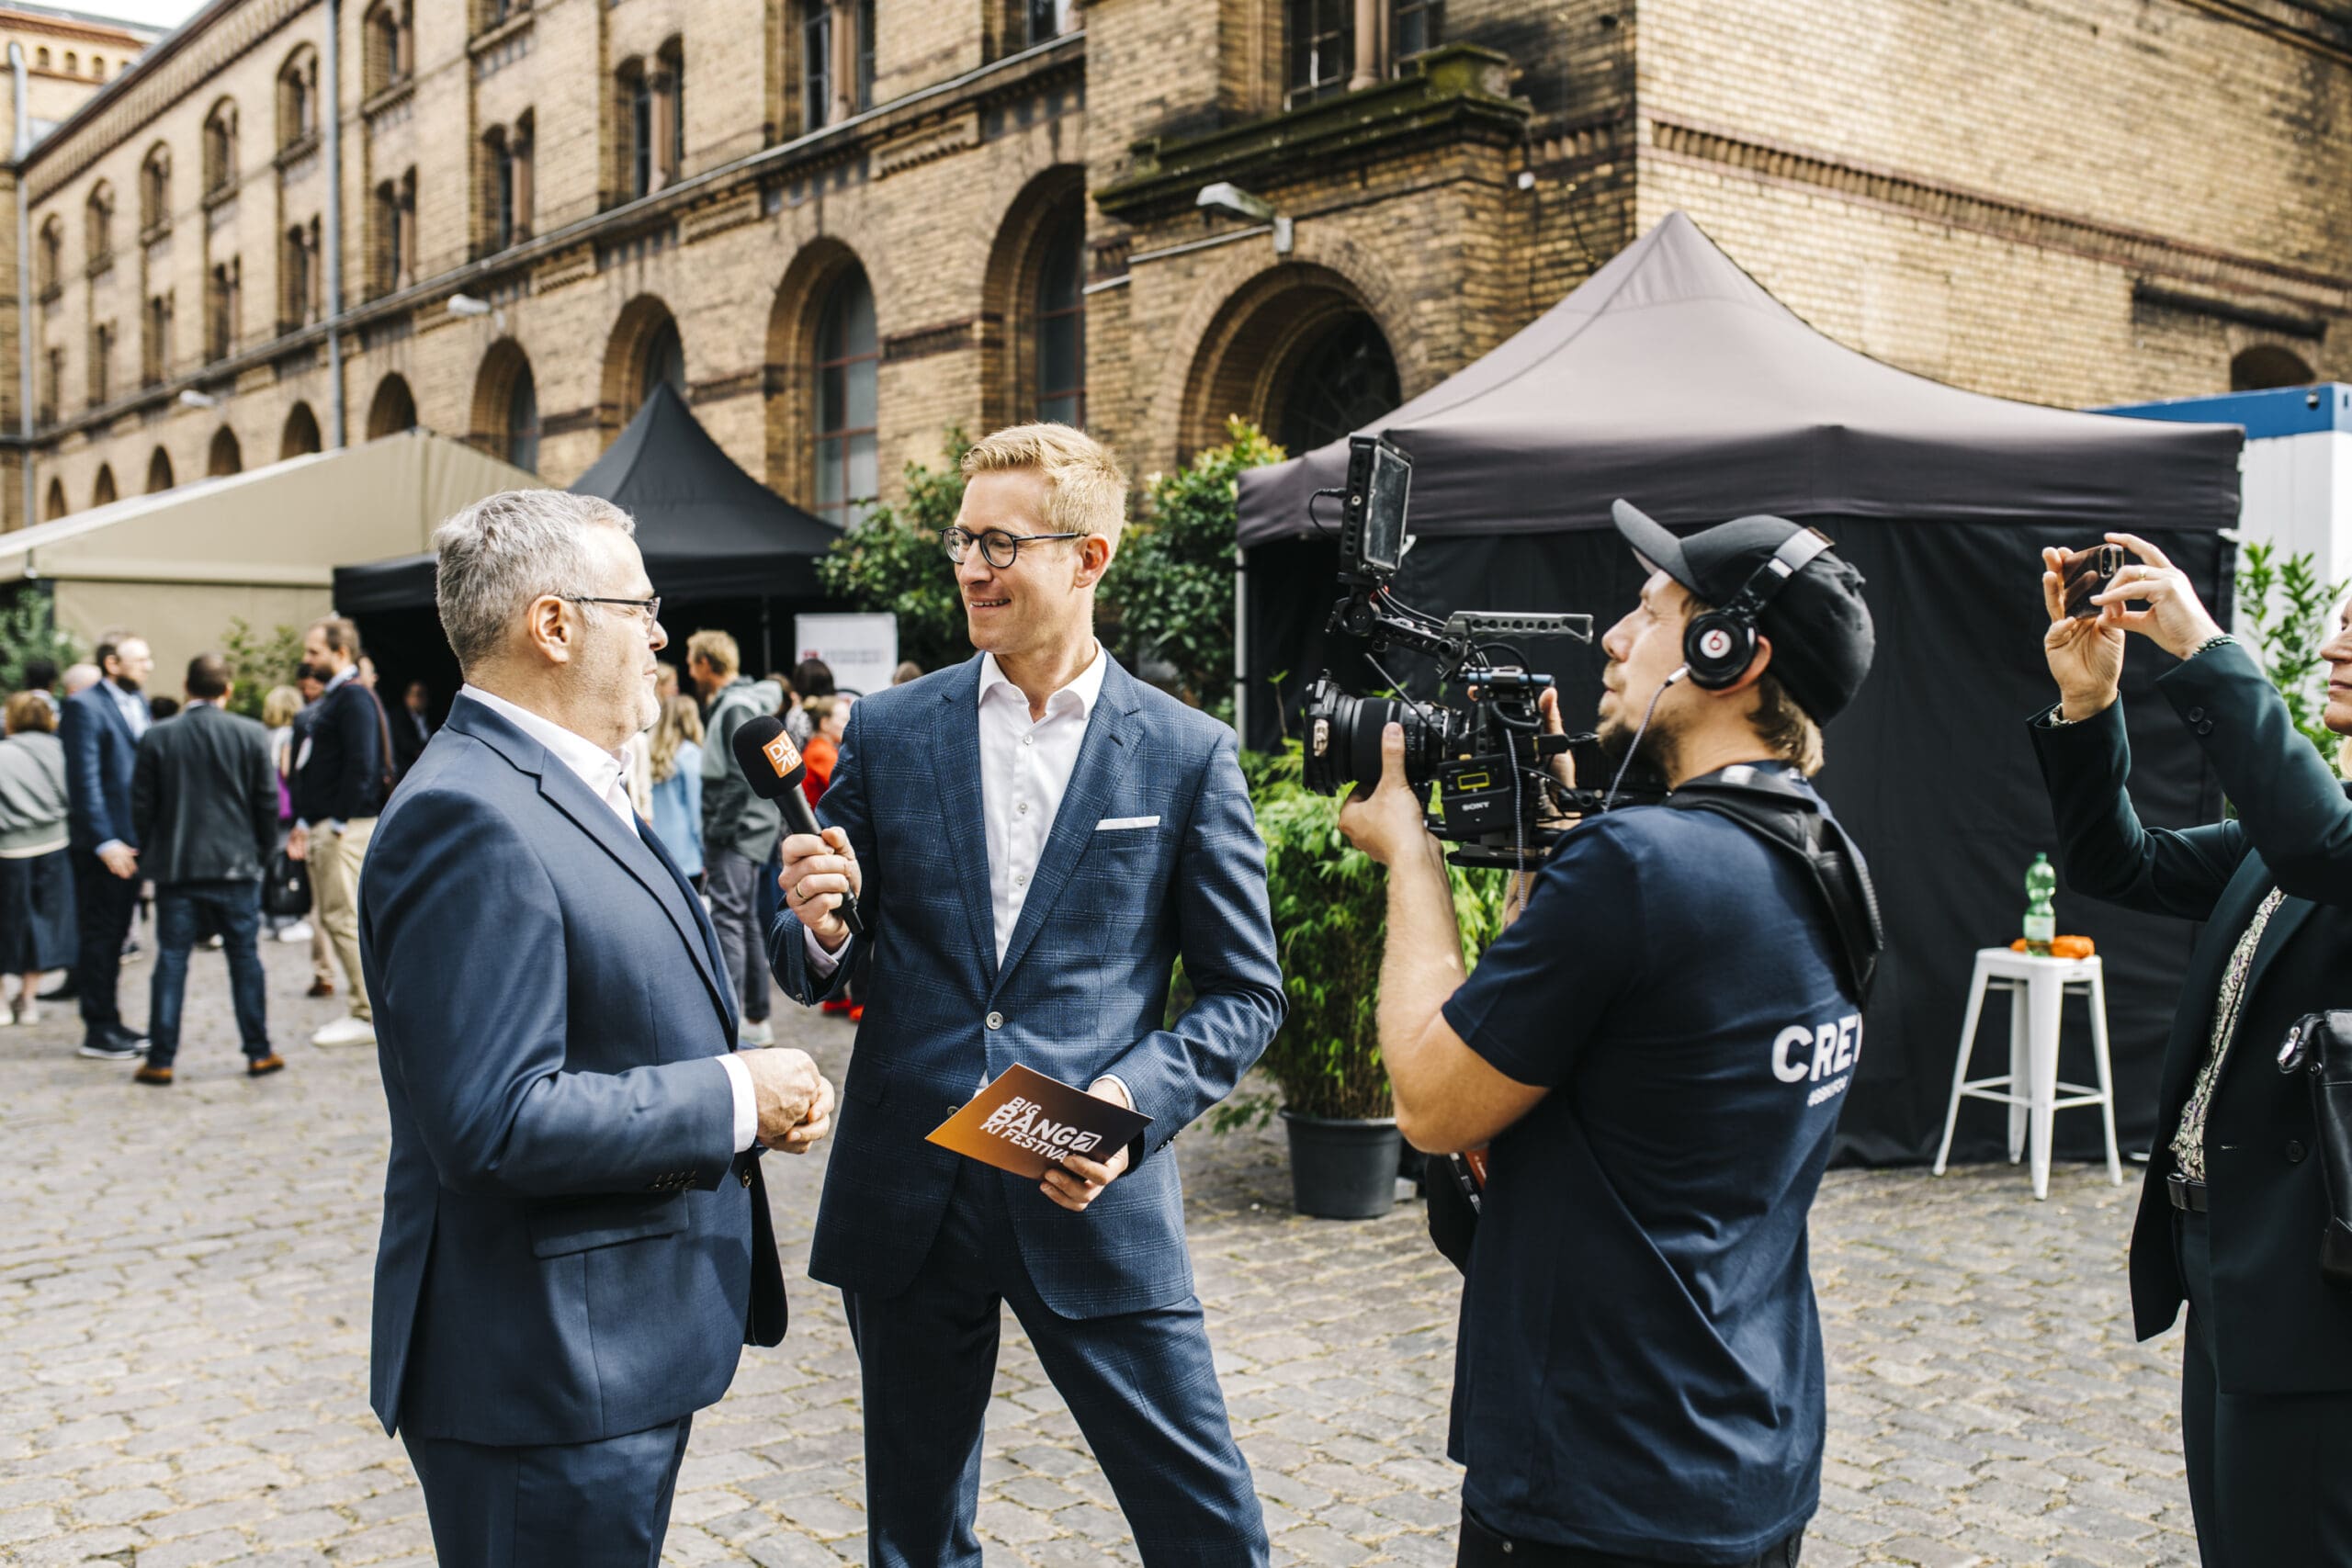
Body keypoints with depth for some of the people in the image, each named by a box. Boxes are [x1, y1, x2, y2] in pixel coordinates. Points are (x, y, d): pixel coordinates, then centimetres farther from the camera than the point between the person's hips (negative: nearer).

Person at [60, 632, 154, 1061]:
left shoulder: (138, 703, 13)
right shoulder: (84, 707, -12)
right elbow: (84, 780, -16)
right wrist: (105, 842, -20)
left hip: (132, 839, 8)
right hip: (101, 843, -8)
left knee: (115, 935, 15)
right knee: (100, 936, -1)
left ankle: (110, 1022, 24)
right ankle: (97, 1031, 7)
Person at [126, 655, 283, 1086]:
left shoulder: (158, 737, -2)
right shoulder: (251, 735, -4)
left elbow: (141, 805, 1)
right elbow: (268, 803, -1)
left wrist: (152, 856, 13)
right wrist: (263, 854, 11)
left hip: (175, 868, 1)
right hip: (235, 865, 0)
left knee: (171, 960, 5)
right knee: (245, 958, 7)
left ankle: (160, 1061, 6)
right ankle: (259, 1053, 11)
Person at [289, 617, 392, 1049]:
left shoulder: (354, 698, -13)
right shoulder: (330, 699, 19)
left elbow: (361, 766, -21)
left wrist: (338, 823, -20)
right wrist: (304, 823, 18)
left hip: (345, 829, -11)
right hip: (324, 827, 11)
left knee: (346, 918, -9)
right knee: (331, 917, 12)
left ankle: (370, 1017, -5)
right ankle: (369, 1009, 18)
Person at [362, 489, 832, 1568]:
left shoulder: (568, 790, 12)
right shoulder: (470, 818, -22)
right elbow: (496, 1124, -28)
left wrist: (756, 1087, 0)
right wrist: (735, 1099, -18)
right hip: (548, 1370, -10)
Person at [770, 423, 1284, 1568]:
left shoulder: (1187, 755, -2)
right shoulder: (888, 733, 3)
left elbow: (1244, 994, 1)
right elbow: (814, 974, 8)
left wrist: (1135, 1098, -16)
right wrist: (819, 931, -15)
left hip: (1094, 1204, -2)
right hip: (905, 1202, 2)